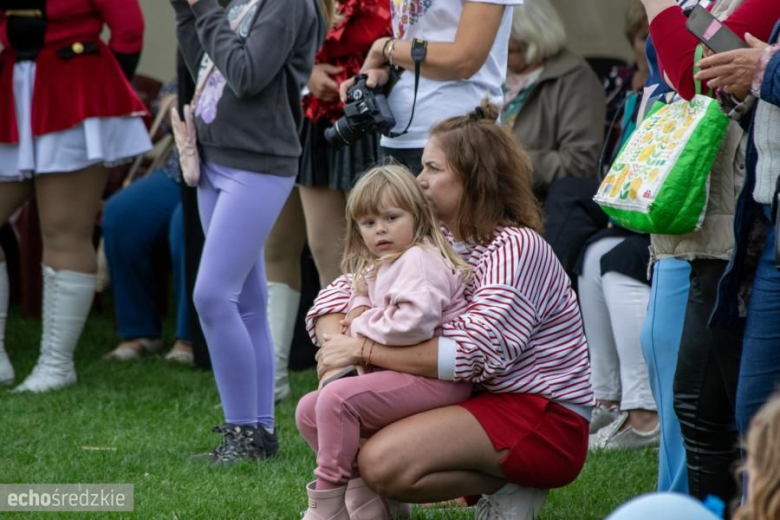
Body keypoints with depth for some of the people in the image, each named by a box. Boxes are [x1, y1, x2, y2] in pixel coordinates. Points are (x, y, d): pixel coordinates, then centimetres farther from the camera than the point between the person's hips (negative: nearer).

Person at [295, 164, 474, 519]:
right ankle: (362, 488, 2)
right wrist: (359, 311, -2)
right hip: (399, 372, 11)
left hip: (436, 378, -11)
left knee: (337, 397, -25)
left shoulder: (418, 260, -12)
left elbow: (414, 321, -26)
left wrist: (363, 327, -10)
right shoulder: (375, 268, 19)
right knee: (308, 411, 7)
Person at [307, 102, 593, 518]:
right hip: (484, 403, 10)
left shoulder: (515, 248, -15)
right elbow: (338, 294, 9)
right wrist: (335, 344, -15)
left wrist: (365, 350, -26)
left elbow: (476, 354, -27)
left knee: (381, 462, -28)